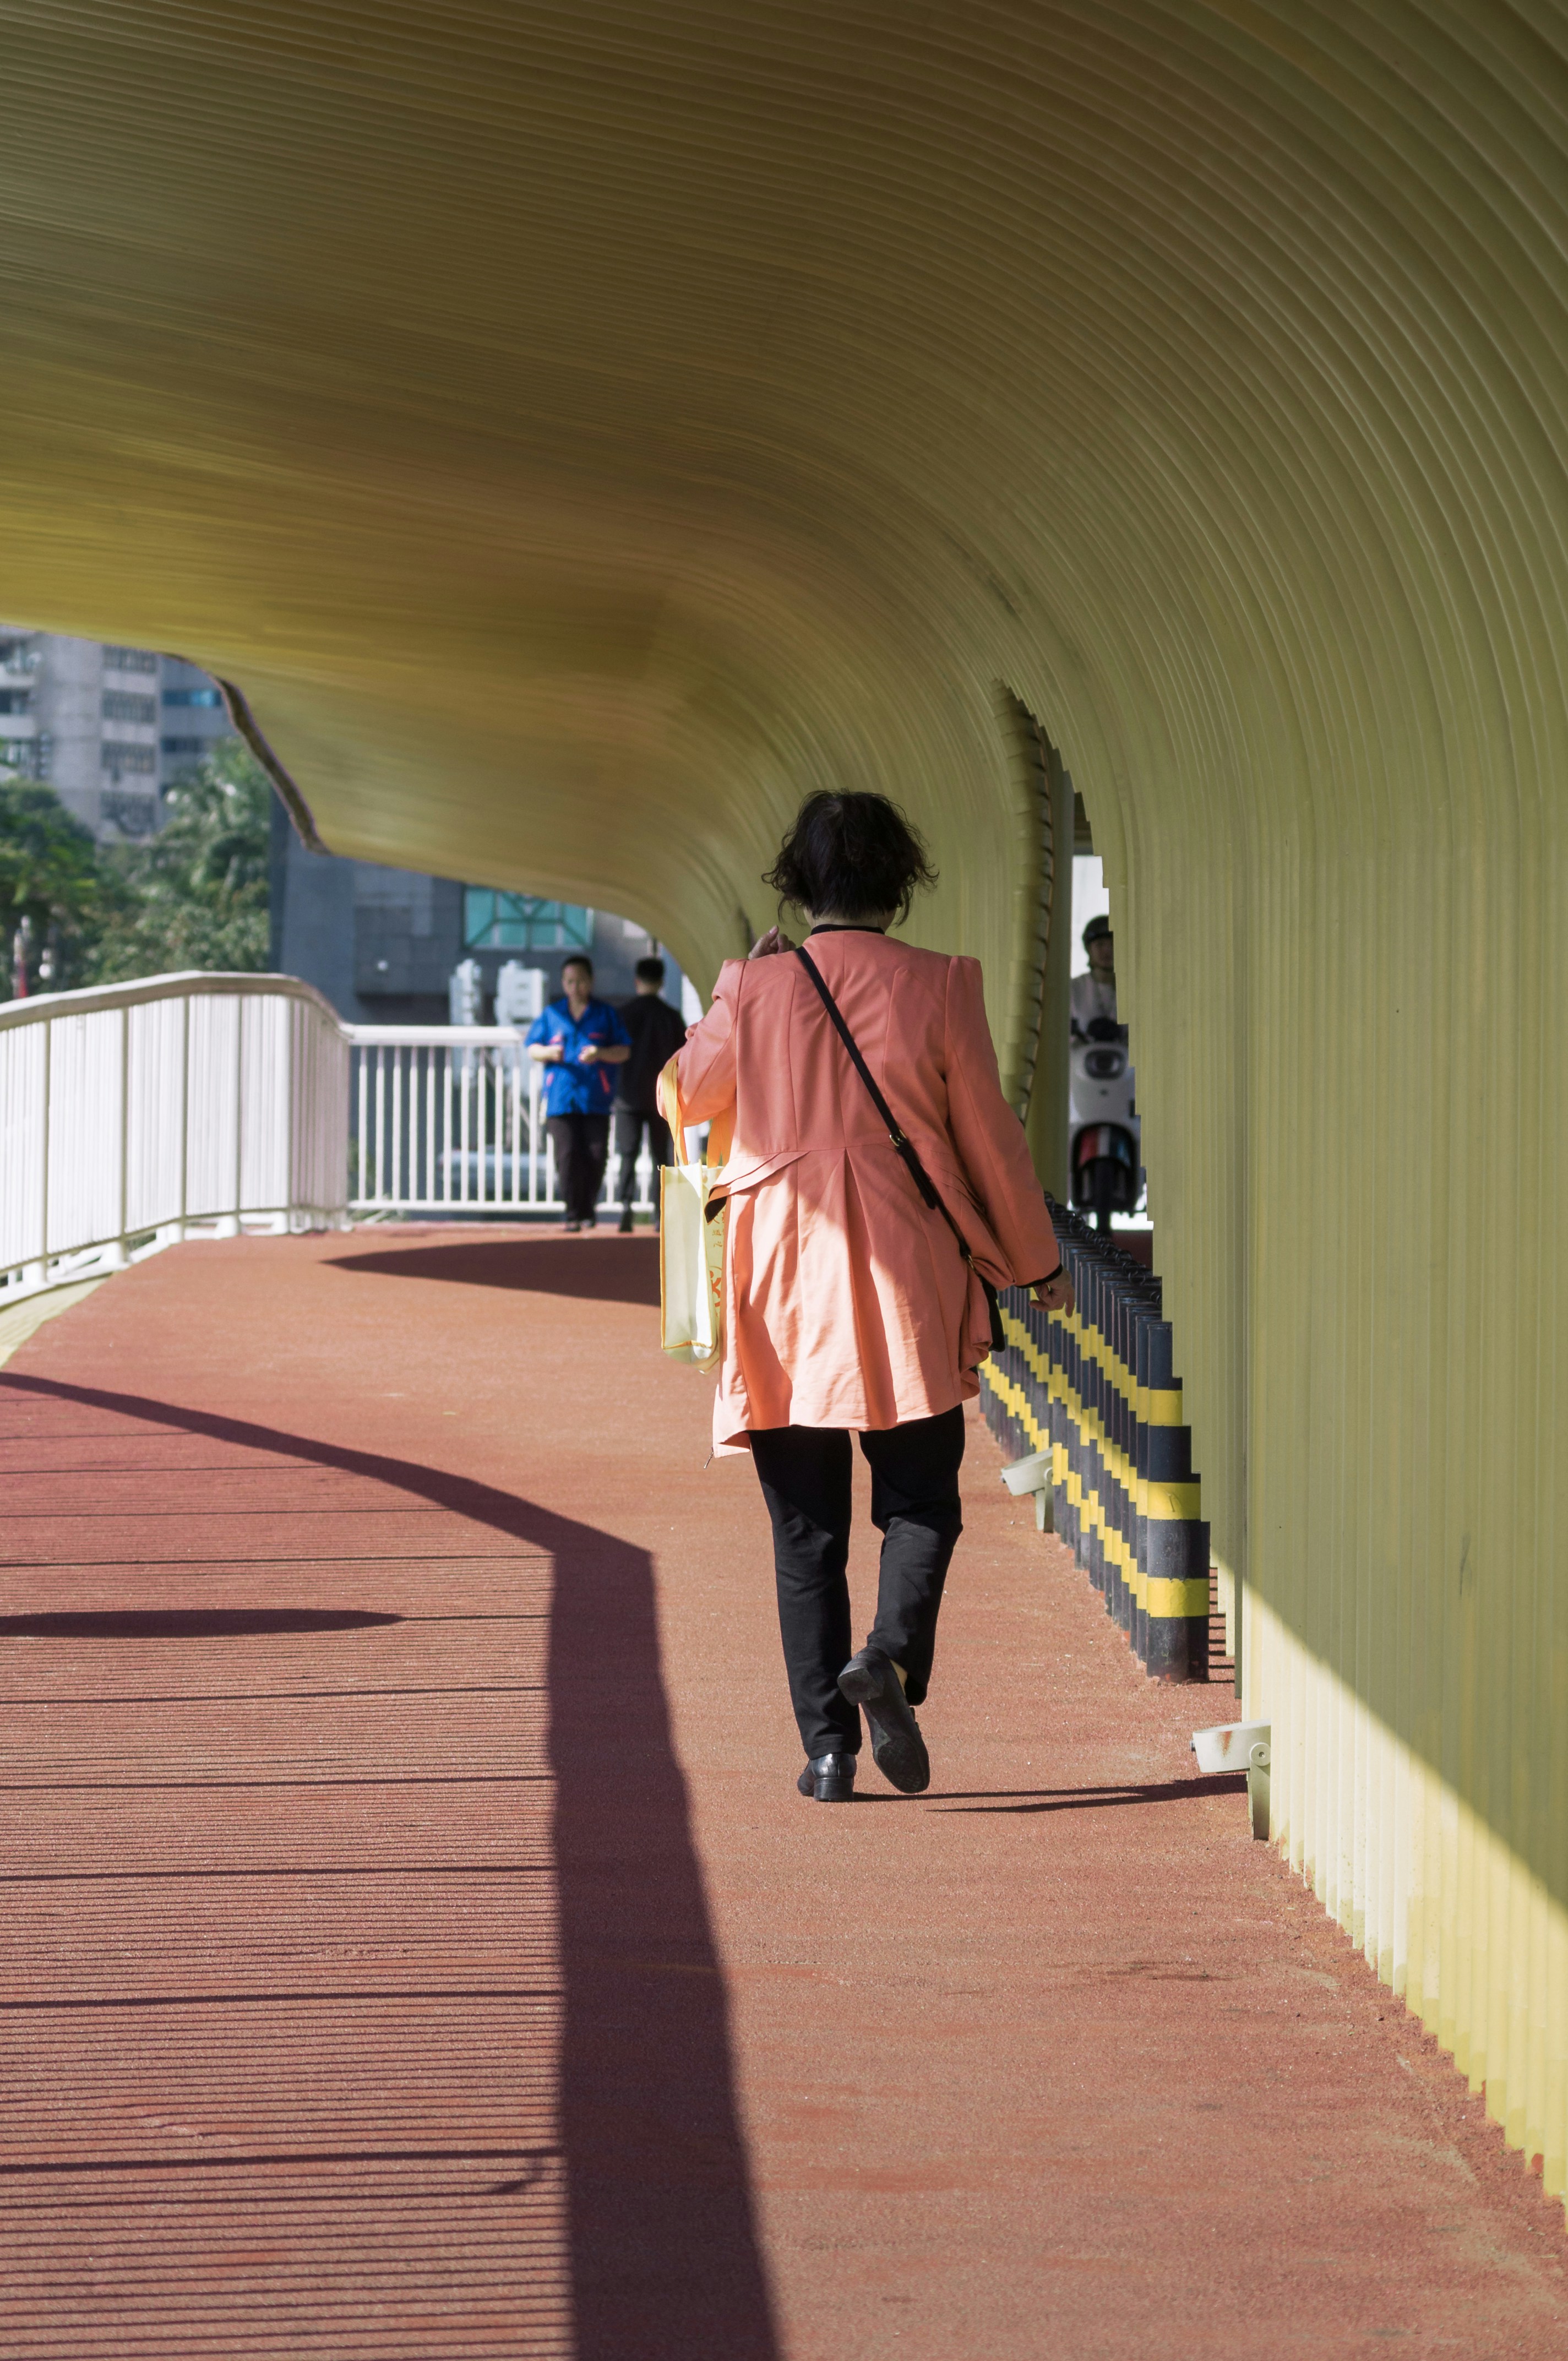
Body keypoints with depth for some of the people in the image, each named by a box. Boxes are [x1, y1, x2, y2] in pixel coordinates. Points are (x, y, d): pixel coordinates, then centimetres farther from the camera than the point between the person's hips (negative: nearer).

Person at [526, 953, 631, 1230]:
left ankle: (588, 1210, 16)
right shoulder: (551, 1015, 13)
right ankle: (573, 1214, -3)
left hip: (596, 1099, 0)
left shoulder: (605, 1014, 9)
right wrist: (549, 1053, -9)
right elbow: (533, 1049, 14)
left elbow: (624, 1052, 6)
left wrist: (600, 1053, -14)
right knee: (567, 1156, -9)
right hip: (561, 1098, 0)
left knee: (596, 1156, -4)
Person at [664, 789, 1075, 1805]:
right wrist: (1038, 1261, 13)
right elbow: (990, 1138, 1)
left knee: (807, 1530, 8)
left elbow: (685, 1094, 16)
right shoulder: (940, 986, -5)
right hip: (910, 1289, -1)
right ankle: (892, 1655, -17)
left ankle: (827, 1748, 4)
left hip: (784, 1289, 1)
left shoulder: (755, 988, -2)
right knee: (920, 1501, 10)